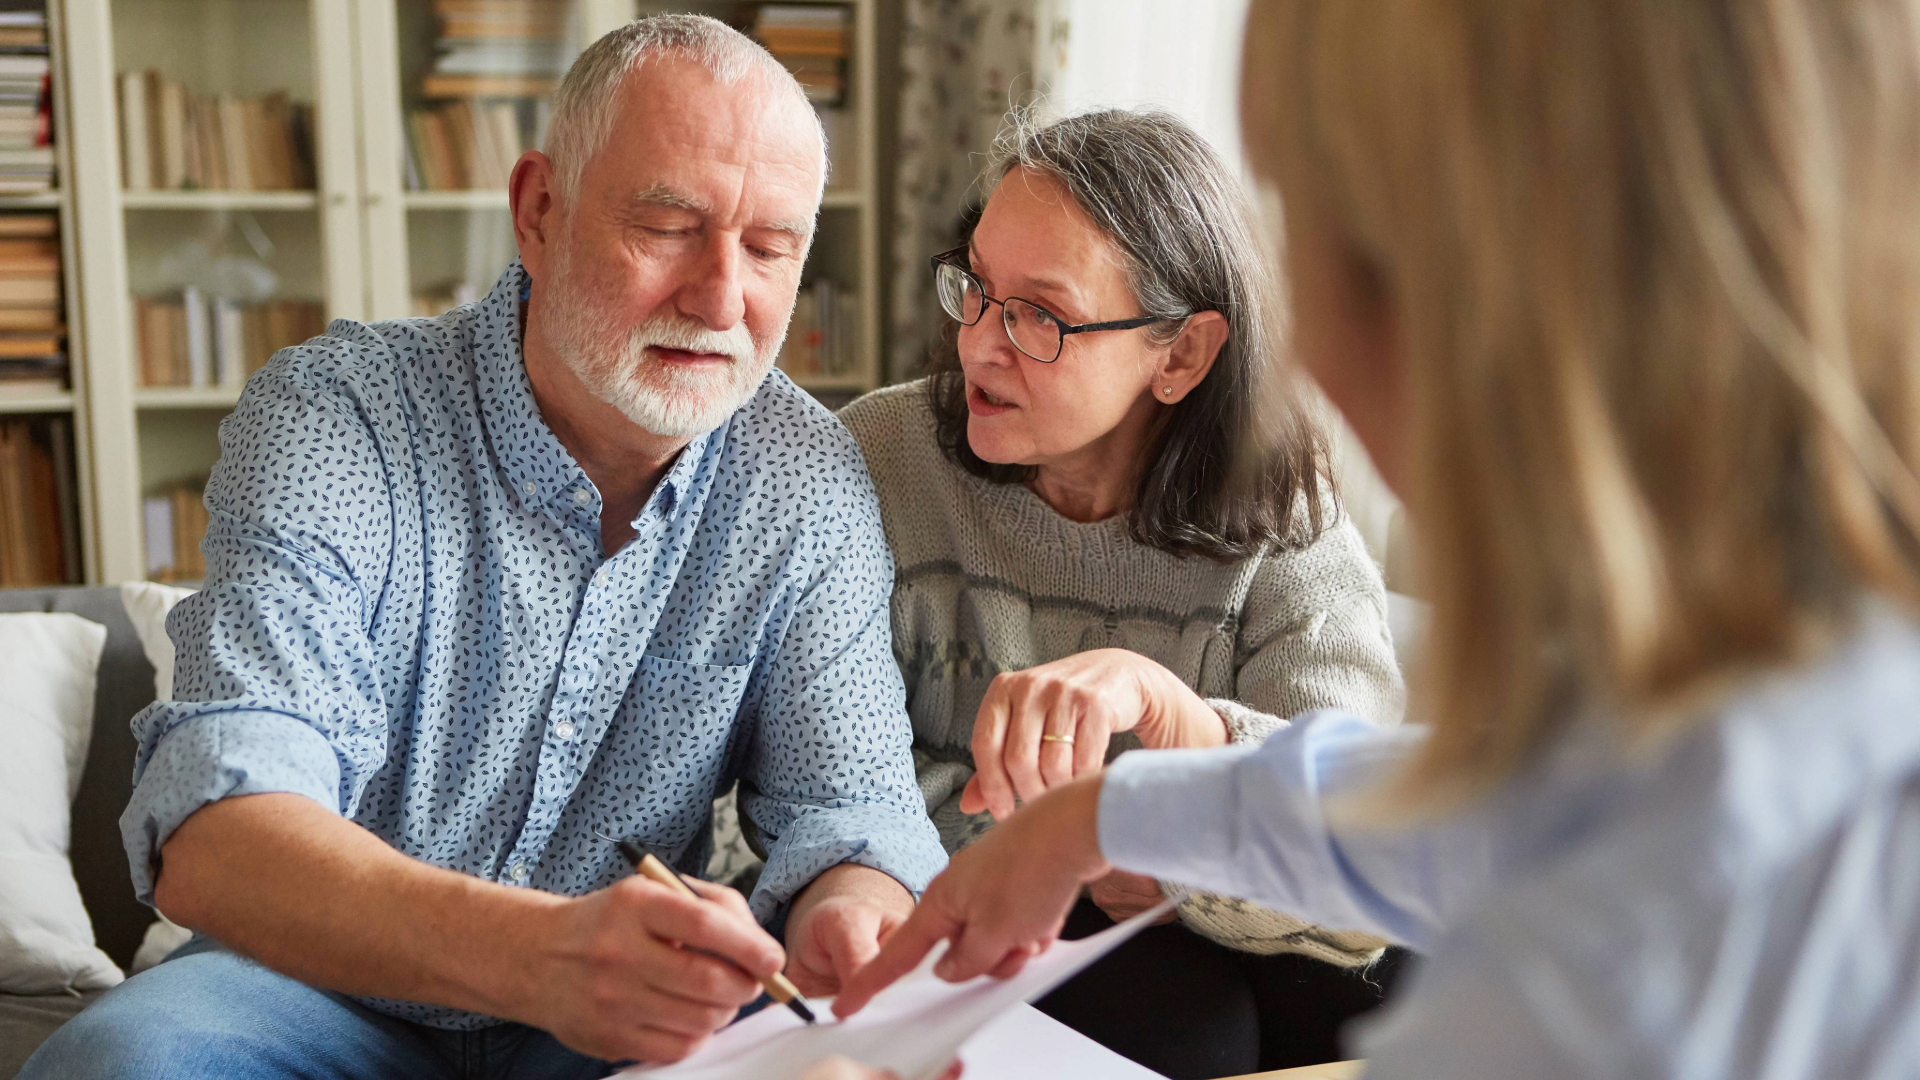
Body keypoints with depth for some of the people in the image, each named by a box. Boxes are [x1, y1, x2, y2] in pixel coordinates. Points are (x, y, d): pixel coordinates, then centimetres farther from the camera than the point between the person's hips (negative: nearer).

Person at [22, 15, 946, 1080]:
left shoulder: (810, 479, -4)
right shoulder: (330, 417, -16)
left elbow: (846, 796, -6)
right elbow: (210, 837, -29)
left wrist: (846, 913, -33)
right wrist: (535, 951, -48)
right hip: (324, 988, -2)